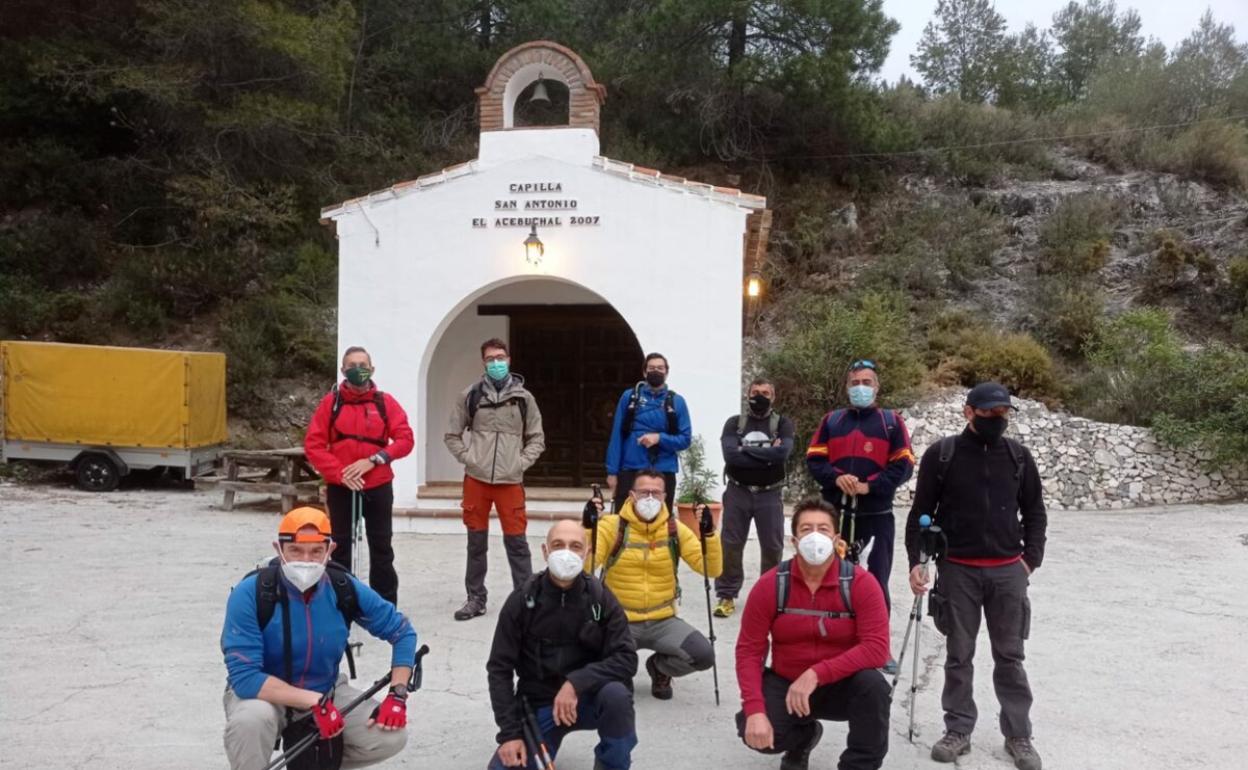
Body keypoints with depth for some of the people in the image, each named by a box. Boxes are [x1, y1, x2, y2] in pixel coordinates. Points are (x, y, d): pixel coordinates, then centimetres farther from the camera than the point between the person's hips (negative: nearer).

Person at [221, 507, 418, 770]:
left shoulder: (345, 589, -14)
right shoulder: (250, 593, -25)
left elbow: (402, 632, -1)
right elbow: (244, 677, -28)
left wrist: (398, 693, -15)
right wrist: (314, 701, -34)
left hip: (325, 692, 4)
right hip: (264, 692, -4)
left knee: (390, 737, -13)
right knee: (251, 720, -38)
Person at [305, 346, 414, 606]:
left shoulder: (385, 402, 1)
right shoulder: (331, 402, 0)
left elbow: (405, 439, -4)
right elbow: (313, 444, -4)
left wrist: (373, 460, -16)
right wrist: (339, 473, -15)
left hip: (378, 487, 0)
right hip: (340, 487, 0)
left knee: (382, 549, 7)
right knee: (341, 548, 7)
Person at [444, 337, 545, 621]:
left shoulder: (524, 397, 3)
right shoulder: (470, 395, 3)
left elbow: (537, 438, 9)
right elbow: (453, 435, 11)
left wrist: (521, 462, -4)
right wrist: (467, 458, -2)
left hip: (510, 481, -1)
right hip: (476, 479, 1)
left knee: (516, 541, 1)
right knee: (476, 542, 9)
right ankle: (476, 599, 20)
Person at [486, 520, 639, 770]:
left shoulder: (601, 599, -10)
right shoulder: (522, 600, -9)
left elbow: (626, 659, -16)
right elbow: (500, 668, -7)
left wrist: (576, 683, -30)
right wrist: (510, 732, -14)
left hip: (587, 699, -1)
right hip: (538, 705, 1)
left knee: (616, 693, -33)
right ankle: (544, 745, 15)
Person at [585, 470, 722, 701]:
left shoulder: (675, 530, 0)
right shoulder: (612, 525, -8)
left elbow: (712, 569, -6)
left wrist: (709, 533, -22)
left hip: (663, 621, 2)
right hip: (620, 622, -2)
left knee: (704, 655, -20)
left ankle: (659, 668, 15)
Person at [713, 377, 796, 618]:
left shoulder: (783, 424, 2)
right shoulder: (734, 423, 2)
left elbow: (783, 453, -18)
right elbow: (730, 455, -15)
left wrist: (746, 451, -15)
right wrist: (768, 455, -15)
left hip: (769, 495, 0)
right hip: (737, 492, 0)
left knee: (772, 546, 5)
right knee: (730, 544, 2)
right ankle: (726, 595, 12)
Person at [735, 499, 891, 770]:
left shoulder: (861, 583, -16)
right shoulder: (770, 585, -13)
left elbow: (876, 648, -24)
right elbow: (749, 650, -12)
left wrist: (816, 674, -33)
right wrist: (755, 711, -26)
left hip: (842, 686, -1)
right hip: (785, 683, 2)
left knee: (873, 684, -33)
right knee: (753, 732, -24)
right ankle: (803, 737, 14)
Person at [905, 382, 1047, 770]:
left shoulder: (1018, 455, 4)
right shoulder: (942, 454, -4)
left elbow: (1034, 511, 12)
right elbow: (921, 511, 0)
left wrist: (1031, 558, 2)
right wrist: (916, 560, -8)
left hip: (1008, 571, 2)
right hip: (958, 570, -1)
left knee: (1010, 655, 9)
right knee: (959, 655, 8)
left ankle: (1018, 735, 20)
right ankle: (958, 730, 20)